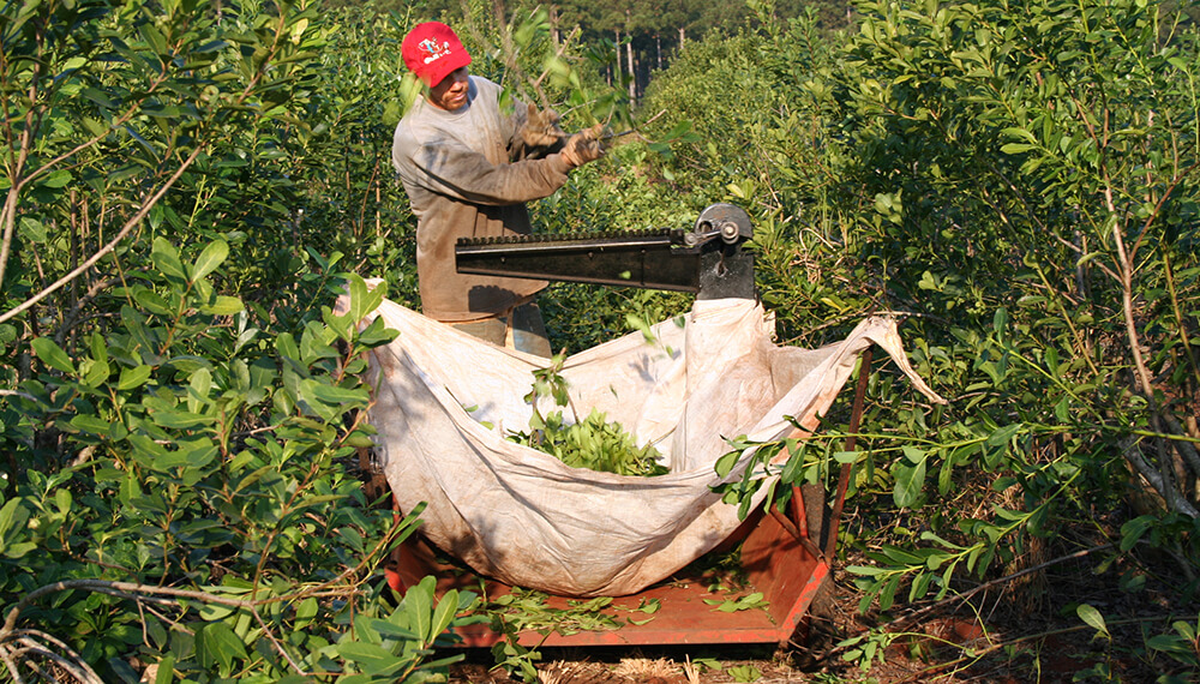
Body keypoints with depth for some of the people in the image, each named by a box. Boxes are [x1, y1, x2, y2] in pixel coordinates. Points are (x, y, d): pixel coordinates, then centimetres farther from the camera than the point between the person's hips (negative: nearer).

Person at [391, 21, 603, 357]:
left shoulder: (484, 93, 1)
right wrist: (565, 160, -35)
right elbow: (493, 184, -26)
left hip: (515, 281, 7)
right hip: (464, 296, -6)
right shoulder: (415, 139, -20)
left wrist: (534, 141, -27)